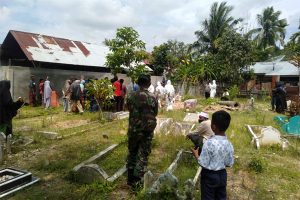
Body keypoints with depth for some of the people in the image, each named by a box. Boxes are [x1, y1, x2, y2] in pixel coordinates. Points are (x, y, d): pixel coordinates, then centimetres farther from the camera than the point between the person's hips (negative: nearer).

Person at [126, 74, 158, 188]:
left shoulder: (131, 96, -8)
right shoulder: (152, 97, -11)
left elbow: (129, 109, 6)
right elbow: (155, 113, 1)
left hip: (133, 129, 2)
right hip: (147, 130, -2)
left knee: (132, 152, 19)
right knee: (143, 155, 10)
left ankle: (130, 178, 31)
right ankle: (136, 180, 12)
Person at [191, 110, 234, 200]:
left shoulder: (209, 143, -27)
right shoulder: (229, 144, -10)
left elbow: (203, 164, -21)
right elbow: (229, 164, -1)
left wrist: (196, 154, -4)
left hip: (209, 176, -5)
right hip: (222, 175, 5)